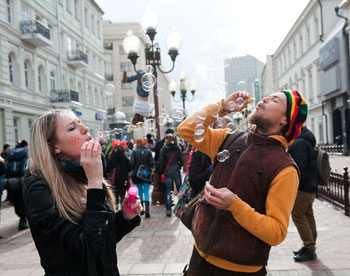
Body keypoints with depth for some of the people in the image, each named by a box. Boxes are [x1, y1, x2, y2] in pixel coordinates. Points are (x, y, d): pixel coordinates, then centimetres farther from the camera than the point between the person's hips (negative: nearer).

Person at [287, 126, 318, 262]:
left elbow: (299, 168, -24)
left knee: (298, 216, -4)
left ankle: (309, 249, 1)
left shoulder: (299, 143, -17)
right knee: (308, 217, 14)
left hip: (302, 189, -10)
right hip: (310, 188, 10)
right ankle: (309, 248, 22)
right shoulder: (305, 141, 16)